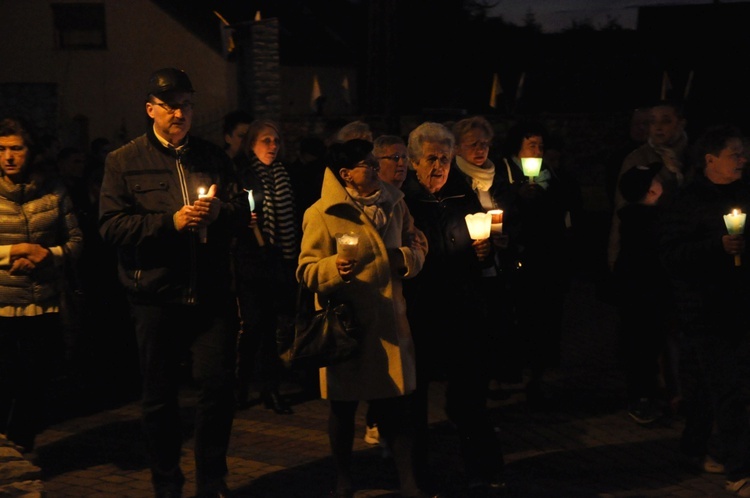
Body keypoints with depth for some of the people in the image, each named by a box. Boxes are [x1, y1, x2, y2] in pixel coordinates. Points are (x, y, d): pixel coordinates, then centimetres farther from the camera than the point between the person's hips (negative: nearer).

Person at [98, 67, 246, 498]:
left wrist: (219, 211, -12)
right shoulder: (124, 162, 3)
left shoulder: (214, 157, 12)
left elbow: (243, 212, 11)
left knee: (218, 383, -3)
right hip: (156, 296, -1)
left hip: (212, 295, 2)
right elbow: (111, 225, -6)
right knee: (161, 395, 7)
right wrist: (171, 221, -15)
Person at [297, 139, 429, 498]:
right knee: (344, 406, 9)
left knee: (397, 404, 4)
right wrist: (335, 267, -32)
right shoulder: (321, 214, -10)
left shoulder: (393, 203, 7)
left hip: (389, 319, 4)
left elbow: (417, 246, 15)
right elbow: (307, 272, -12)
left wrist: (407, 257, -8)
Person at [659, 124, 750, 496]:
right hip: (704, 308, -6)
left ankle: (695, 447, 32)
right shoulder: (687, 202, -10)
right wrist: (719, 246, -24)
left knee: (704, 382, 17)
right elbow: (671, 254, -17)